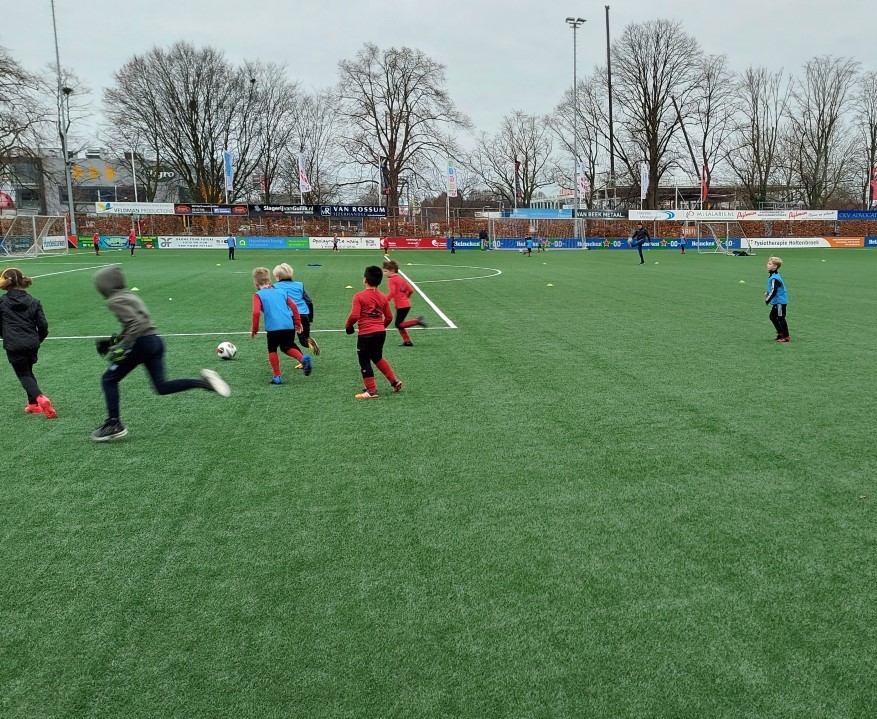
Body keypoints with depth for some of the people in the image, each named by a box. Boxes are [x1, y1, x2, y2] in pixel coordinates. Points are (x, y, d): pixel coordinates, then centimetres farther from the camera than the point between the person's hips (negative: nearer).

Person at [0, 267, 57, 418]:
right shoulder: (34, 302, 4)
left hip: (14, 346, -4)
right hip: (32, 344, 4)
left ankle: (40, 398, -22)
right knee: (28, 371, 23)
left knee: (23, 375, 3)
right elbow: (43, 325, 2)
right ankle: (33, 404, 24)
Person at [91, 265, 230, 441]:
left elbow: (137, 323, -21)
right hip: (155, 341, 9)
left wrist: (122, 347, -21)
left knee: (108, 380, 6)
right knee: (162, 387, 11)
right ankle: (203, 382, -4)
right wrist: (114, 340, 26)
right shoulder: (128, 295, 19)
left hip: (142, 343, -9)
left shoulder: (115, 301, -9)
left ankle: (114, 425, 7)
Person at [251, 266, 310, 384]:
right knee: (287, 347, 22)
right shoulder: (280, 291, 20)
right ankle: (303, 358, -6)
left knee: (272, 350, 15)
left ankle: (277, 376, 12)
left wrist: (254, 328, 3)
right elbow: (293, 306, 15)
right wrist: (297, 322, 21)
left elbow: (256, 312, -7)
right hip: (289, 326, 4)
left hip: (273, 327, -4)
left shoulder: (258, 295, 6)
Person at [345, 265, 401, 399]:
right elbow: (389, 317, 8)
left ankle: (371, 391, 12)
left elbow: (354, 316, -17)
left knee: (364, 362, 7)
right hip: (381, 332, 6)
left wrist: (348, 326, 2)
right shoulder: (383, 297, 6)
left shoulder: (359, 296, -12)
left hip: (366, 334, -6)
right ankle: (394, 381, 24)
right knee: (378, 358, 26)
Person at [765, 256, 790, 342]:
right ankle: (780, 333, 28)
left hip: (780, 301, -11)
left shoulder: (774, 278, -22)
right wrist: (768, 292, 14)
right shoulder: (773, 275, 9)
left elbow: (774, 291, -28)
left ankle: (786, 337, 3)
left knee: (781, 318, -4)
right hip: (777, 301, 11)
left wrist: (767, 300, -21)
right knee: (773, 317, 18)